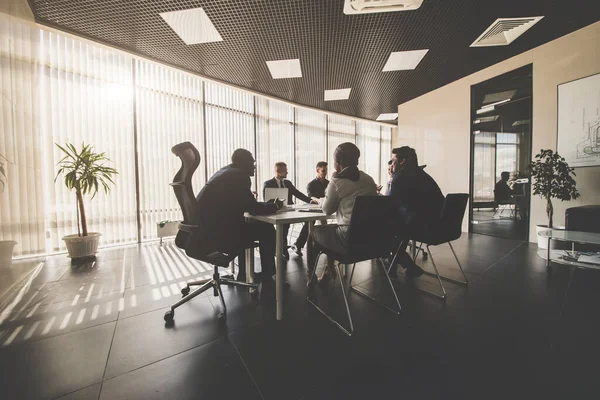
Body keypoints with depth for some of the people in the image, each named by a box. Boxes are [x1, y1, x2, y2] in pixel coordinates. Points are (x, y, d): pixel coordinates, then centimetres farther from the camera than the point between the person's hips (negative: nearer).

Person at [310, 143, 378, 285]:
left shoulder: (337, 181, -10)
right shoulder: (369, 180, 10)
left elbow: (327, 210, -1)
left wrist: (320, 200, 19)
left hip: (350, 239, -7)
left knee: (314, 232, 19)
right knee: (330, 228, 31)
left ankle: (311, 276, 32)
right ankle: (329, 270, 40)